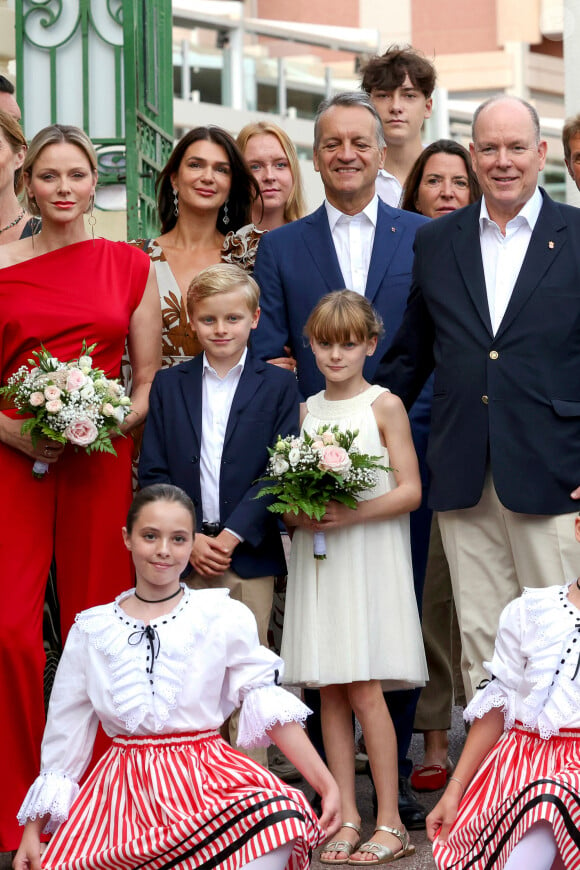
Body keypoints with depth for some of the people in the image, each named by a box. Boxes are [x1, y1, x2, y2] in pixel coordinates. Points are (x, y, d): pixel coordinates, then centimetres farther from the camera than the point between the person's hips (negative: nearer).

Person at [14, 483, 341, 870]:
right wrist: (32, 831, 12)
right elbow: (64, 735, 14)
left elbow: (270, 706, -3)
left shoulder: (225, 617, 3)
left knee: (280, 820, -35)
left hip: (207, 781, -2)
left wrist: (327, 784, -14)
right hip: (122, 793, 2)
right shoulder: (92, 630, 10)